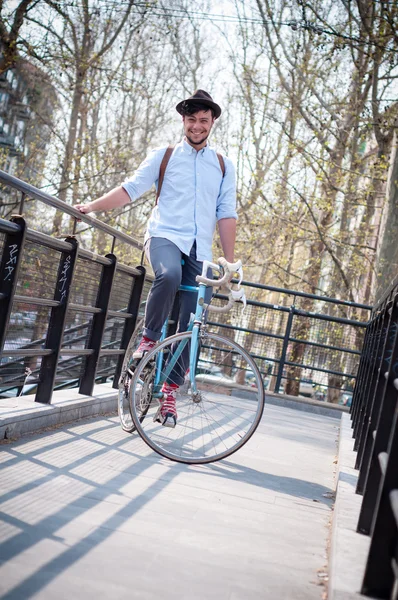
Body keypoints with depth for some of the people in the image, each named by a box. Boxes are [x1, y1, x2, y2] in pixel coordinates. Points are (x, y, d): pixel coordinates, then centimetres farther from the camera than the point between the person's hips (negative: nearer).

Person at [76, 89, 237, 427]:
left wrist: (230, 262, 4)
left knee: (189, 328, -3)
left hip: (200, 250, 2)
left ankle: (170, 392, 7)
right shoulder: (164, 156, 9)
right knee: (169, 275, -38)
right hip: (165, 236, -2)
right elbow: (131, 189, 4)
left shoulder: (223, 166, 13)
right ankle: (149, 339, -16)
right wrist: (93, 206, -9)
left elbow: (226, 214, 9)